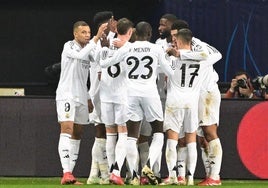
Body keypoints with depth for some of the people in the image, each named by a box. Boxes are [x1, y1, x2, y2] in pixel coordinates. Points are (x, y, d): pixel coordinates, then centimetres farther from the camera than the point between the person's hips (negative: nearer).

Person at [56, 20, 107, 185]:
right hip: (66, 95, -7)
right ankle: (66, 173, -24)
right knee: (67, 130, -16)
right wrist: (97, 37, -33)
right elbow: (80, 55, -28)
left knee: (77, 135, 5)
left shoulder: (89, 48, 14)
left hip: (81, 97, 7)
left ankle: (70, 172, 8)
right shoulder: (69, 47, -8)